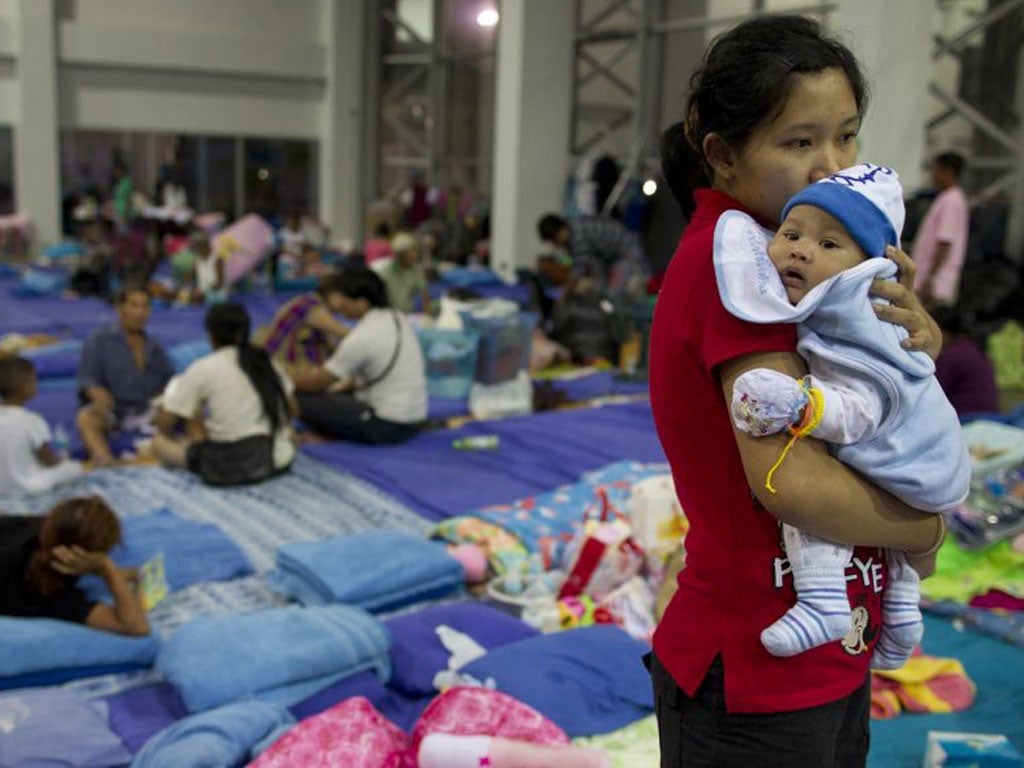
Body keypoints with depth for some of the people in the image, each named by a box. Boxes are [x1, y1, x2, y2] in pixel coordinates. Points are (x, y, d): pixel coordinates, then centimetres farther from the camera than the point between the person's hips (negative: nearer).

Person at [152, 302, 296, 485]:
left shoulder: (202, 369, -5)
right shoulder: (266, 361, 9)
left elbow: (164, 422, -2)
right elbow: (291, 411, 18)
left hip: (230, 468, -3)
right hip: (280, 462, 3)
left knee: (159, 443, 13)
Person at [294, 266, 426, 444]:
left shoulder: (363, 336, -19)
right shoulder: (397, 318, 4)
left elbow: (319, 381, -10)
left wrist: (289, 384, 7)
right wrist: (345, 384, 16)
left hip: (388, 426, -9)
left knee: (305, 400, -7)